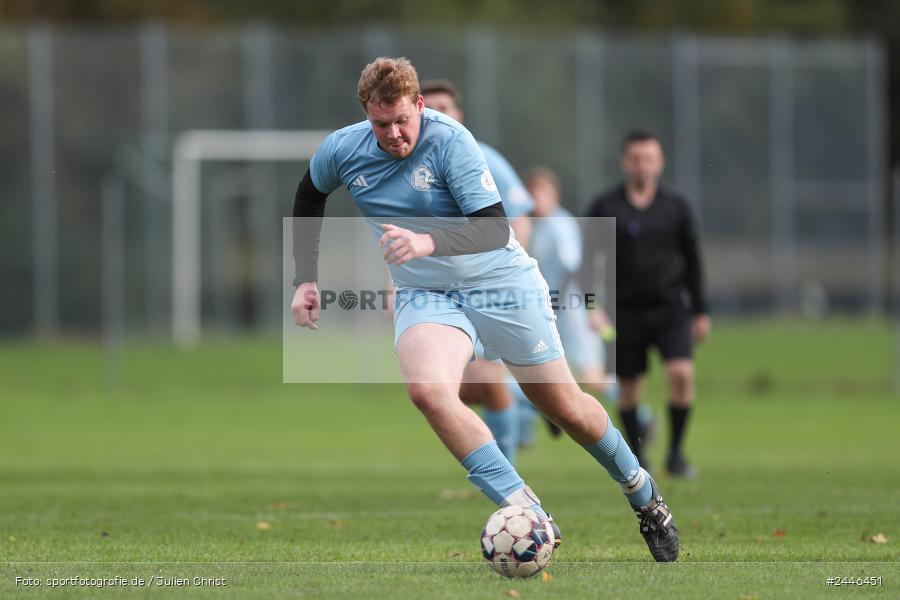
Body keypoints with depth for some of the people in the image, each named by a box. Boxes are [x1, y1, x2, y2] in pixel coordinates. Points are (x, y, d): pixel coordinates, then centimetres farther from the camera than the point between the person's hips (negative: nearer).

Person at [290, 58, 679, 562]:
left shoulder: (449, 140, -20)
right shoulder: (341, 151, -6)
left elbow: (494, 229, -25)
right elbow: (310, 196, 17)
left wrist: (428, 242, -42)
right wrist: (306, 280, 12)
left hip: (500, 281, -3)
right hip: (425, 296, 3)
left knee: (564, 406, 5)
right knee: (426, 389, -29)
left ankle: (643, 495, 34)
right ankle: (528, 515, -28)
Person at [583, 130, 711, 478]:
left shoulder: (676, 207, 6)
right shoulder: (606, 208, 1)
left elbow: (692, 261, 13)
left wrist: (700, 311, 12)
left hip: (669, 308, 0)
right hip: (626, 311, 0)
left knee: (682, 372, -17)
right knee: (628, 387, 4)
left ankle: (675, 454, -5)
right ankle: (636, 458, 21)